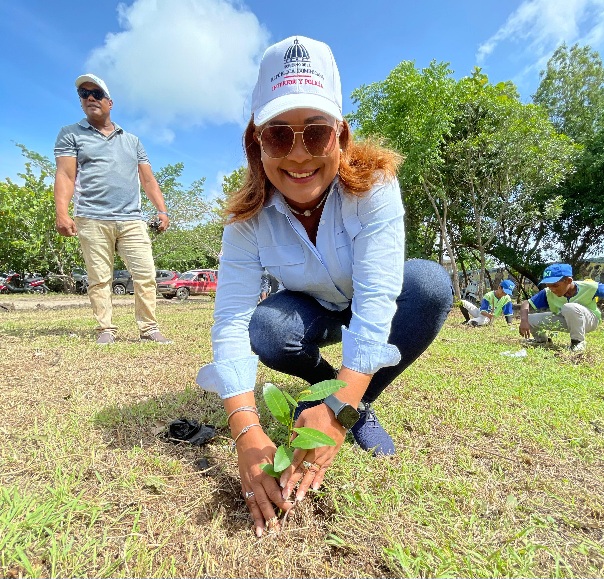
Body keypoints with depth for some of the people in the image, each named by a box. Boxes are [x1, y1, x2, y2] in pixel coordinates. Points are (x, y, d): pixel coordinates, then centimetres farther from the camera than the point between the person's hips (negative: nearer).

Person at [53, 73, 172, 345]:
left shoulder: (132, 140, 23)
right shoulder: (71, 134, 15)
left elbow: (148, 180, 18)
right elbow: (65, 176, 3)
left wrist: (162, 210, 4)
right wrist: (62, 213, -11)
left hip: (132, 220, 2)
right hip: (92, 220, -1)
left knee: (145, 276, -6)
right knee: (99, 279, -2)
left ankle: (149, 328, -1)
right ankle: (106, 329, 4)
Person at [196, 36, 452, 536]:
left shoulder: (373, 186, -29)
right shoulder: (249, 218, -23)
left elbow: (374, 302, -37)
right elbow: (231, 321, -31)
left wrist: (340, 411, -47)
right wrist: (247, 431, -43)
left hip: (372, 306, 0)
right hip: (314, 310, 1)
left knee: (431, 283, -31)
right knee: (260, 329, -30)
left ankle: (359, 404, -10)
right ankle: (323, 380, 4)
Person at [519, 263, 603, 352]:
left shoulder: (589, 287, -27)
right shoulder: (548, 293, -21)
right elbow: (527, 303, -22)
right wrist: (524, 320, -38)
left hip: (589, 320, -3)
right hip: (565, 321, 4)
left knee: (570, 308, -38)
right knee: (529, 319, -16)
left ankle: (578, 342, -14)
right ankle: (542, 340, 19)